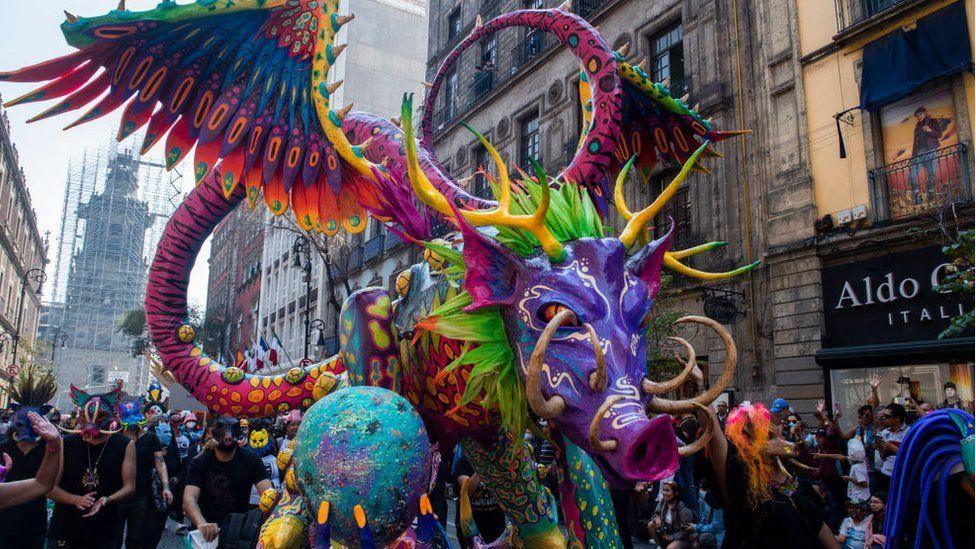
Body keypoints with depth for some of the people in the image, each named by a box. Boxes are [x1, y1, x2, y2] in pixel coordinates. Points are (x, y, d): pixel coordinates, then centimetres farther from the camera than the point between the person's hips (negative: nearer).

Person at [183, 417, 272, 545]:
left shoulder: (251, 459, -5)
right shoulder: (199, 462, -8)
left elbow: (268, 494, -15)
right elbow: (189, 499, -21)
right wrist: (202, 524, -40)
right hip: (206, 534, 0)